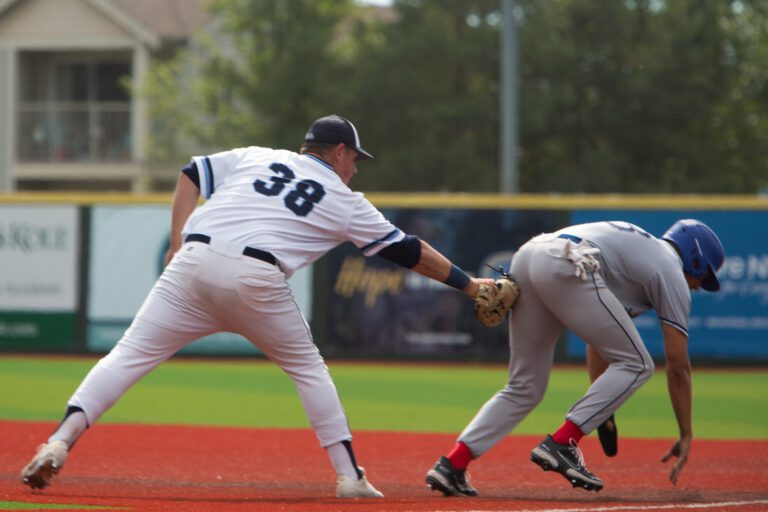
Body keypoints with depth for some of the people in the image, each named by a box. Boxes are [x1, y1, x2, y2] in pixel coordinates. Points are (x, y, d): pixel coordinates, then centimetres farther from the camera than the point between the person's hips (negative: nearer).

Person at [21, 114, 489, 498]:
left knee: (130, 356, 0)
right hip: (257, 280, -2)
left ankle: (59, 443, -18)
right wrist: (468, 284, 31)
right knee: (308, 367, 19)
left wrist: (179, 244, 16)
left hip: (195, 261, 2)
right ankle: (349, 476, 15)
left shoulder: (255, 158, 25)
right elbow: (409, 251, 22)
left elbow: (192, 175, 19)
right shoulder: (346, 202, 19)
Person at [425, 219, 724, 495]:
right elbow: (678, 365, 8)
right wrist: (686, 436, 13)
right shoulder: (673, 272, 12)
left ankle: (452, 465, 3)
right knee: (635, 364, 1)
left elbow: (599, 339, 39)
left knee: (524, 388, 16)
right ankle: (561, 444, -8)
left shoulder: (640, 246, 36)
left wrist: (601, 409, 42)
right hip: (564, 268, -9)